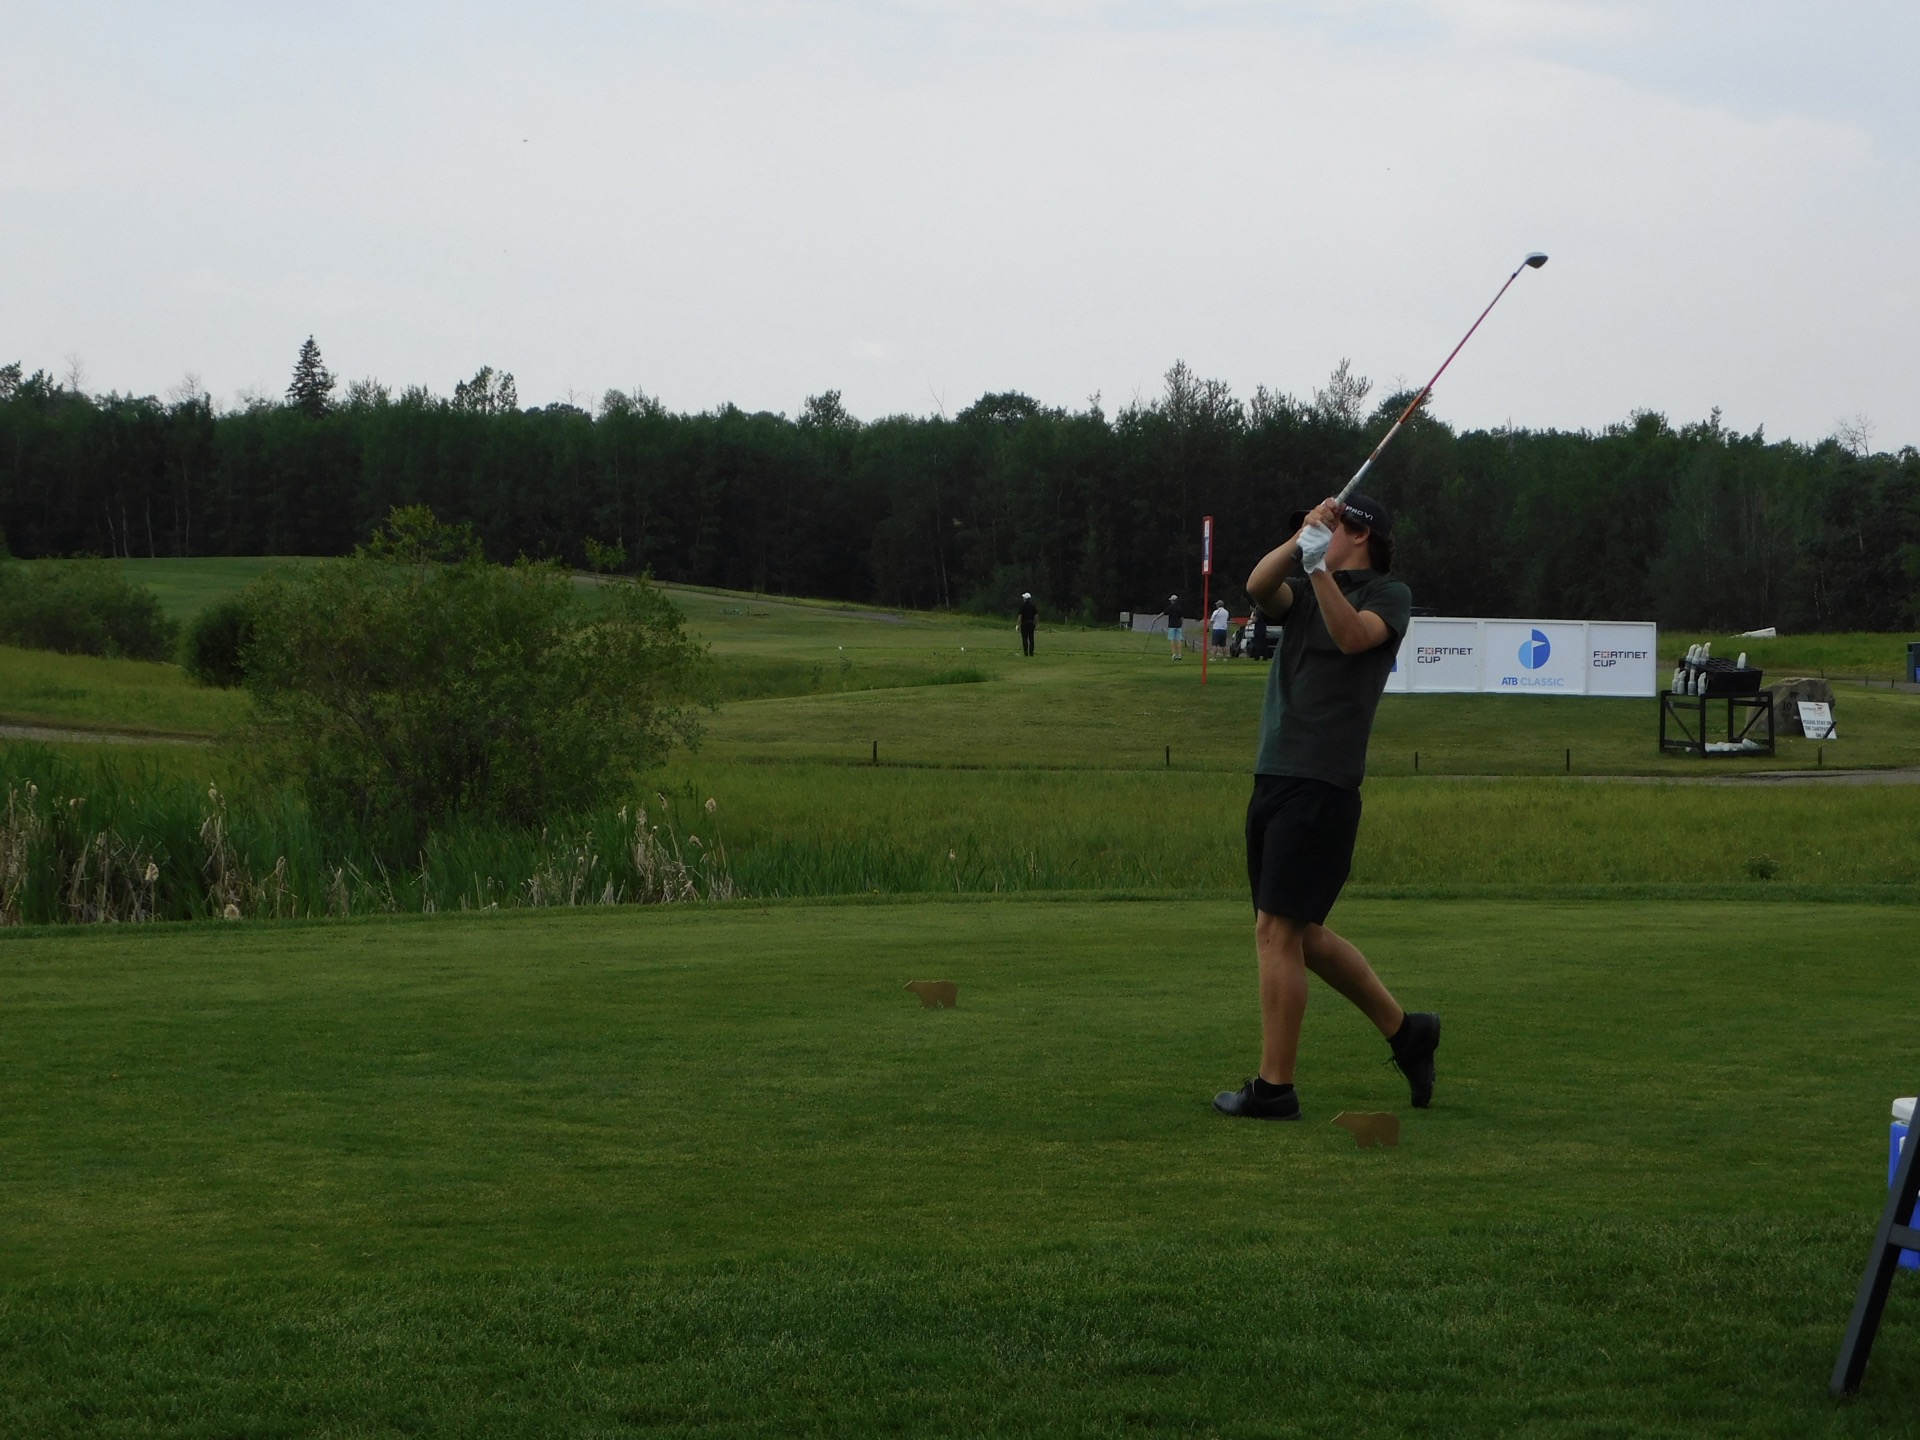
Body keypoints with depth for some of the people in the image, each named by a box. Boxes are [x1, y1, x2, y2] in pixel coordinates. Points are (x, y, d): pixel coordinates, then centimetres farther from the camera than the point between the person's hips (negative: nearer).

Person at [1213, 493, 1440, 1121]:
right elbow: (1258, 586, -3)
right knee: (1300, 935, 12)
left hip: (1322, 784, -8)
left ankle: (1274, 1087, -4)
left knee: (1278, 931, -9)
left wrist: (1321, 567, -27)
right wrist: (1300, 542, -18)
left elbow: (1354, 636, -19)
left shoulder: (1389, 595, 3)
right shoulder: (1303, 591, 20)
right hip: (1274, 779, 8)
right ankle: (1404, 1029, 27)